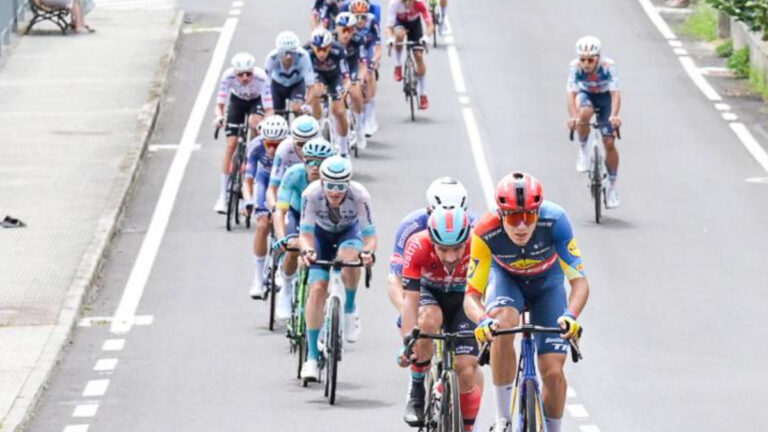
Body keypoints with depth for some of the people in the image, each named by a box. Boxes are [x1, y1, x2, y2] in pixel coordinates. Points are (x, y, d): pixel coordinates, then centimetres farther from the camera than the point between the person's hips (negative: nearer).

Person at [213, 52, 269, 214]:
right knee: (231, 144, -11)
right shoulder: (228, 76, -33)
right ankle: (222, 197, -10)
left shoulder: (261, 77, -37)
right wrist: (219, 117, -51)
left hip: (256, 101, -1)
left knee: (254, 122, -35)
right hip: (237, 101, 1)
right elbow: (219, 105, -30)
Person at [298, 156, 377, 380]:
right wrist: (307, 250, -53)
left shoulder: (359, 195, -33)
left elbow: (370, 235, -33)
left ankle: (350, 309, -8)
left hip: (350, 232, -1)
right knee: (317, 289, -15)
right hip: (322, 234, 1)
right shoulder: (311, 194, -32)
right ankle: (312, 358, -8)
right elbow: (305, 233, -31)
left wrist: (368, 251, -55)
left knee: (348, 256, -36)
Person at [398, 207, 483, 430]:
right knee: (429, 320, -36)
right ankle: (416, 391, -15)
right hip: (429, 292, 0)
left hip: (463, 297, 0)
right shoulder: (418, 246, -34)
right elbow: (411, 299, -33)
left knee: (467, 369, -17)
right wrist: (407, 341, -41)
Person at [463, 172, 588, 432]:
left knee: (553, 372, -11)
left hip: (547, 282, 1)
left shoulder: (554, 220, -35)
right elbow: (472, 295, -30)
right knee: (503, 324, -34)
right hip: (507, 278, 0)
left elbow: (579, 281, -34)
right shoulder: (486, 232, -34)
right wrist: (482, 320, -52)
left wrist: (570, 315, -54)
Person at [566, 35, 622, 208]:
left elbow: (615, 93, -37)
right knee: (584, 113, -37)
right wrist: (573, 116, -52)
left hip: (605, 98, 0)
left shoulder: (608, 66, -31)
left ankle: (612, 185, 8)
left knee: (609, 143, -9)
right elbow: (571, 94, -35)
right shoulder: (575, 67, -28)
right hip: (586, 96, 0)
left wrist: (614, 116, -54)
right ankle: (583, 150, -13)